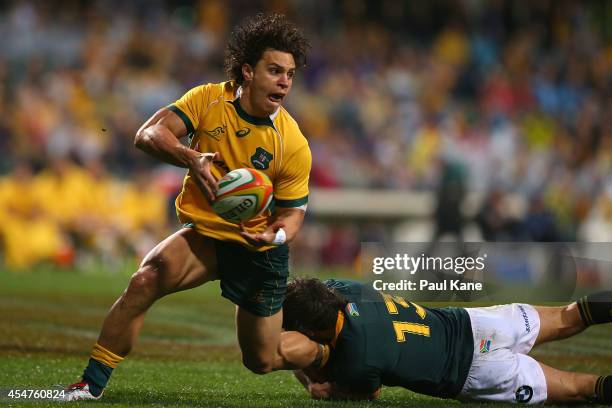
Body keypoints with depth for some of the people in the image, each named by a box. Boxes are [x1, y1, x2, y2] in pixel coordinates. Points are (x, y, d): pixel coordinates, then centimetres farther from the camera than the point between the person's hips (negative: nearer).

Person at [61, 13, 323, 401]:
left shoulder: (294, 145, -16)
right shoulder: (208, 100, -12)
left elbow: (293, 212, -8)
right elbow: (149, 134, -20)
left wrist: (277, 234, -32)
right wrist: (192, 158, -39)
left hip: (260, 249, -1)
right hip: (204, 233, 1)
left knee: (262, 361, 6)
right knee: (146, 280, -28)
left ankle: (325, 351, 41)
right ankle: (91, 383, -20)